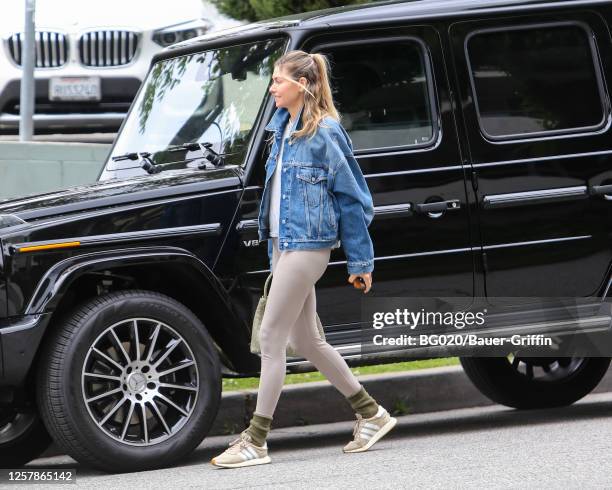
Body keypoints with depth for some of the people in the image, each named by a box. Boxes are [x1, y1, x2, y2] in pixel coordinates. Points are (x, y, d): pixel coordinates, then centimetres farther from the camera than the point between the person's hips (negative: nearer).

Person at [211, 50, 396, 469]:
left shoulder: (326, 132, -13)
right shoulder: (285, 128, 12)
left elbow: (352, 196, -10)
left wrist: (361, 260, -9)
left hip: (307, 245, -9)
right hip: (284, 242, 9)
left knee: (271, 337, -8)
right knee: (305, 340, 13)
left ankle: (256, 442, -2)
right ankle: (371, 413, 25)